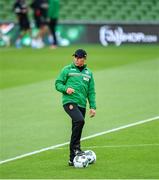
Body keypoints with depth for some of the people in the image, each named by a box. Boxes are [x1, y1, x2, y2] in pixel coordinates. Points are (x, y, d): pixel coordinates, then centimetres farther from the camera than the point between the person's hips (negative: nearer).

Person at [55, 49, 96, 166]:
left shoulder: (88, 73, 16)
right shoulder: (67, 70, 4)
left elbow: (91, 92, 18)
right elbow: (58, 84, 3)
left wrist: (93, 107, 9)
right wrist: (66, 89, -17)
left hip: (81, 105, 5)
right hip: (69, 102, -5)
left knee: (77, 128, 5)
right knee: (79, 120, -30)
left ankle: (73, 159, 11)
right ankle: (76, 147, -21)